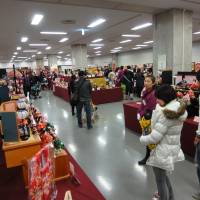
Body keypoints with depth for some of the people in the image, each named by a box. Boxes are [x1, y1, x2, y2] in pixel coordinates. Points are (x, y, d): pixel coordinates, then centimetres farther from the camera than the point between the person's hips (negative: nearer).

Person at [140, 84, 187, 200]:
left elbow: (154, 138, -26)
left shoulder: (166, 115, -28)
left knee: (160, 179, 15)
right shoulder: (178, 109, 0)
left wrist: (142, 139, -9)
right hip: (173, 148, 9)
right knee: (163, 175, 31)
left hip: (163, 151, -9)